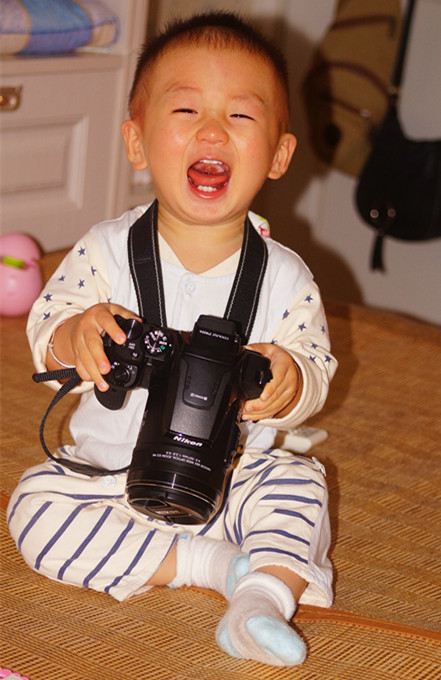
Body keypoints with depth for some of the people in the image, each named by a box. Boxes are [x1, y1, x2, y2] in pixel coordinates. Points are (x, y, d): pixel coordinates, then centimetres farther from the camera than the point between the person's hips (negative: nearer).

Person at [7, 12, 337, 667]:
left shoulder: (285, 276, -9)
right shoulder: (105, 251, -11)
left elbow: (316, 373, -8)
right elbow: (44, 330, -11)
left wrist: (287, 379, -33)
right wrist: (77, 334, -35)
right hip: (108, 471, 0)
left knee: (298, 486, -20)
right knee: (35, 506, -22)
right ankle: (205, 562, -20)